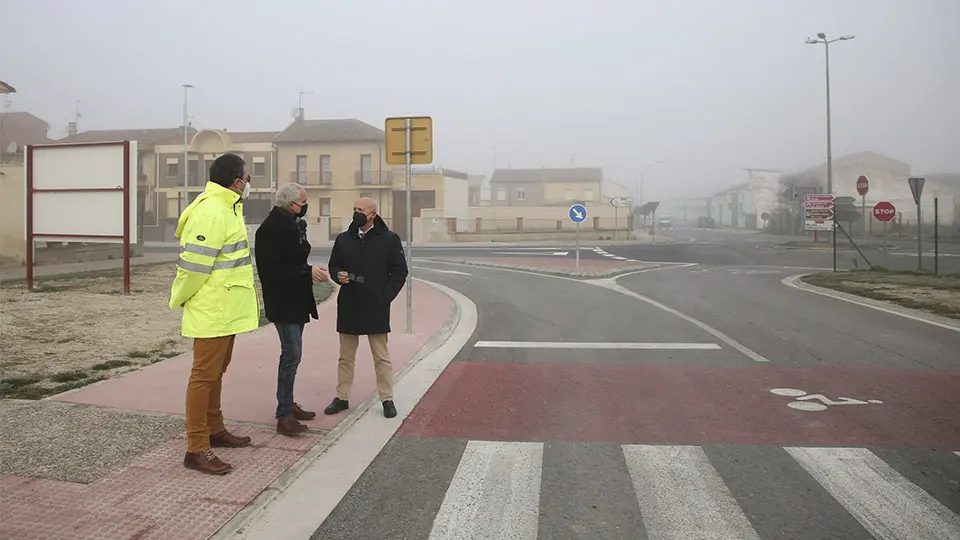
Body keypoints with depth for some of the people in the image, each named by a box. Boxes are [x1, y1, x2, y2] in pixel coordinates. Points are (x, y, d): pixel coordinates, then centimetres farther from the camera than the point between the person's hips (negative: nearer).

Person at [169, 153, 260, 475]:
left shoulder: (225, 209, 13)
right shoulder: (211, 213, -21)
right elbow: (194, 264, -22)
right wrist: (178, 300, -9)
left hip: (225, 309, 10)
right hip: (212, 311, -10)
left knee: (216, 372, 20)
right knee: (204, 376, -4)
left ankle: (215, 430, 34)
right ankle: (196, 450, 3)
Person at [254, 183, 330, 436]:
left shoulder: (294, 225, 13)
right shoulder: (271, 229, -17)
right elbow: (271, 270, -23)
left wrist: (311, 271, 2)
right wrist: (307, 272, -23)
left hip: (296, 300, 10)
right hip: (282, 303, -10)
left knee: (292, 353, 16)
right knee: (292, 353, -11)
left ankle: (288, 404, 27)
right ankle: (283, 415, -4)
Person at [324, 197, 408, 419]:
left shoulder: (389, 239, -3)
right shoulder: (343, 239, 8)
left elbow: (399, 271, -1)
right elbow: (333, 265, 17)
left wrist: (386, 297, -8)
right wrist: (338, 275, -6)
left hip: (376, 308, -4)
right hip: (348, 307, 4)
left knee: (381, 357, 4)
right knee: (346, 356, 12)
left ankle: (387, 399, 13)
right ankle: (342, 397, 23)